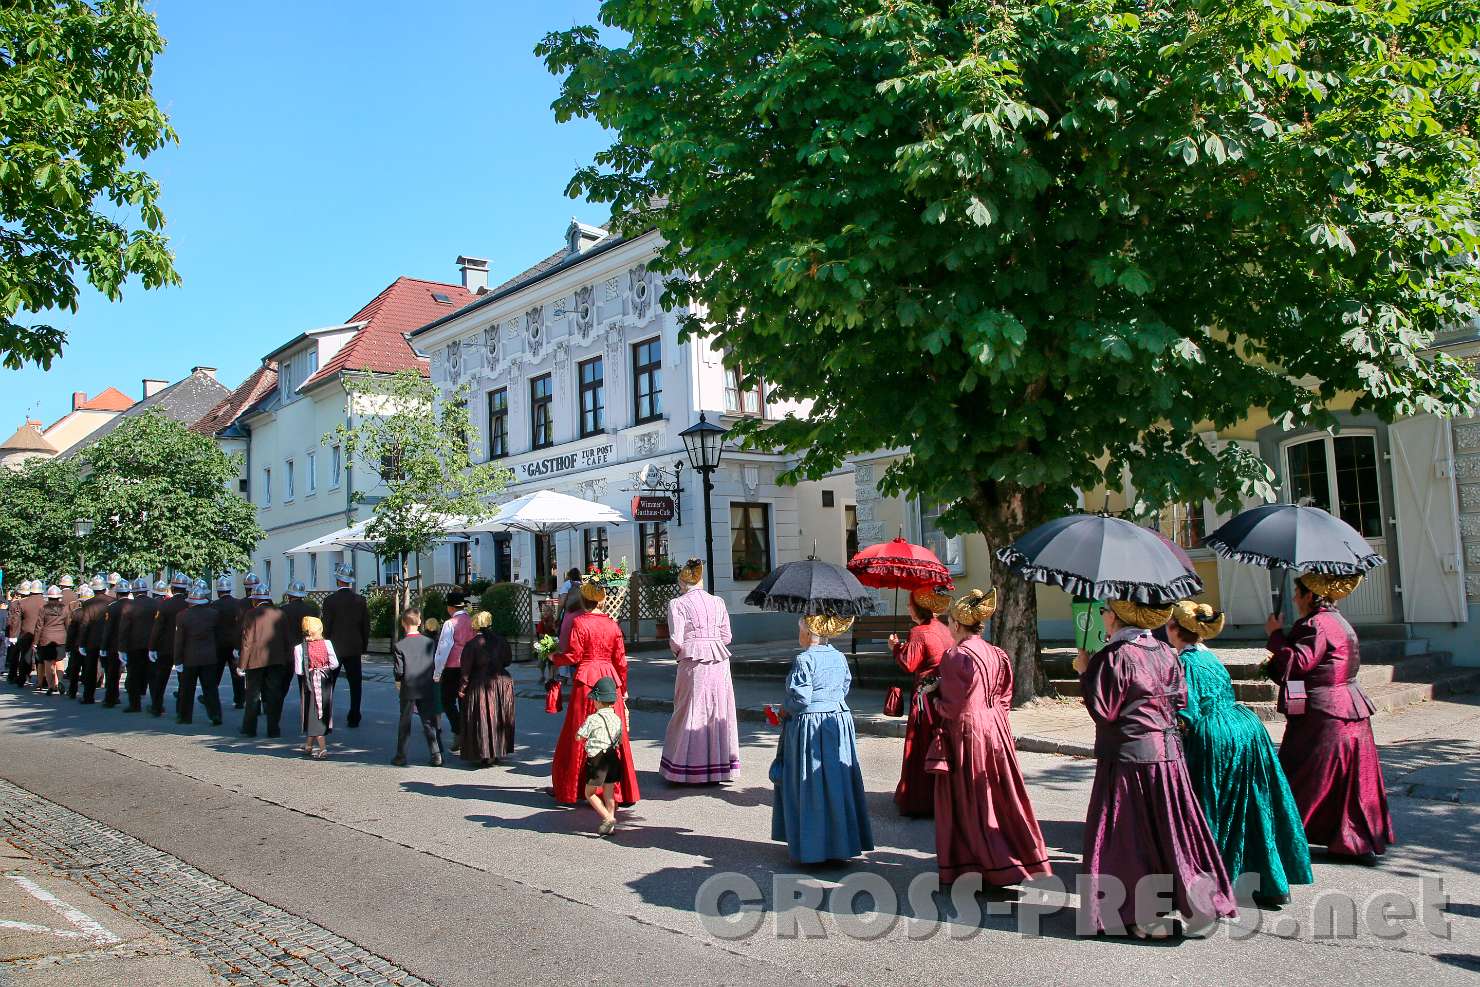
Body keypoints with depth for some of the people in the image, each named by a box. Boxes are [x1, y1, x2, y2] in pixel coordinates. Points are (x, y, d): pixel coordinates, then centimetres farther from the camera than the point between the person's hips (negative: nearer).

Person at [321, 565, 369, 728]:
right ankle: (354, 718, 7)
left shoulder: (330, 601, -9)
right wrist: (363, 647, 13)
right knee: (355, 684, 7)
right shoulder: (361, 600, 0)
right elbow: (366, 626, 4)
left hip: (334, 648, -2)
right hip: (354, 649, 2)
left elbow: (326, 627, -7)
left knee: (328, 685, 8)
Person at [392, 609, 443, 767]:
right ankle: (436, 755, 5)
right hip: (427, 689, 2)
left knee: (404, 724, 10)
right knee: (429, 723, 8)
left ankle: (401, 756, 16)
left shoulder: (400, 646, -11)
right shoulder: (431, 642, -4)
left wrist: (399, 681, 8)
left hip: (408, 689, -2)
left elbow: (398, 671, -12)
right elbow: (436, 665, 0)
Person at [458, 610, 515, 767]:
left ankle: (484, 755, 2)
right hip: (502, 682, 4)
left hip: (480, 685, -4)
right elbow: (508, 660, 7)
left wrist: (462, 687, -5)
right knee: (499, 719, 14)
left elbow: (466, 669, -13)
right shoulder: (500, 640, -1)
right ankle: (498, 752, 19)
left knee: (482, 720, 3)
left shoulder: (472, 644, -12)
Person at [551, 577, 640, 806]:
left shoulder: (579, 622, -7)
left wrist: (555, 657, 11)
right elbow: (621, 660, 7)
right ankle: (617, 790, 11)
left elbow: (573, 656, -9)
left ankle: (571, 789, 14)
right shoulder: (612, 624, 5)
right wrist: (623, 688, 17)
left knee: (580, 737, 5)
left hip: (586, 680, -3)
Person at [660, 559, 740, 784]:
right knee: (719, 710, 11)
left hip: (693, 662, -4)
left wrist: (679, 652, 11)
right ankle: (721, 764, 19)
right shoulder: (718, 602, 8)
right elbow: (726, 636, 8)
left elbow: (676, 640, -9)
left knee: (691, 712, 5)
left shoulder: (678, 604, -5)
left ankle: (688, 769, 9)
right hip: (719, 662, 4)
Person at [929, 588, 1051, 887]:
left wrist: (937, 702, 0)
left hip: (966, 732, -7)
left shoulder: (956, 655, -17)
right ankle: (1024, 856, 24)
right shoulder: (996, 654, 6)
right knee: (1001, 795, 16)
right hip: (996, 729, 8)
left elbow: (955, 705, -19)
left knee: (971, 802, 4)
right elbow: (1004, 696, 10)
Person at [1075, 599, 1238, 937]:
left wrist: (1085, 672, -7)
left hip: (1127, 755, -7)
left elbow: (1102, 710, -17)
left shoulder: (1113, 656, -15)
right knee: (1171, 827, 15)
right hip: (1168, 752, 7)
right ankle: (1200, 903, 20)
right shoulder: (1164, 652, 7)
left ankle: (1146, 917, 4)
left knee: (1132, 833, 2)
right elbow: (1180, 700, 13)